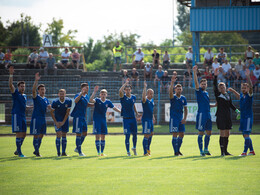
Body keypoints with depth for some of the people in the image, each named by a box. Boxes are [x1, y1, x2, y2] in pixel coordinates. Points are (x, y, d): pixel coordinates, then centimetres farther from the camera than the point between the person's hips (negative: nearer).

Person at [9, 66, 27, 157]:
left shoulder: (24, 96, 17)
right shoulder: (15, 93, -3)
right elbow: (10, 85, -19)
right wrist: (11, 75, -29)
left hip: (23, 116, 7)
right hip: (16, 115, -7)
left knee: (23, 134, 10)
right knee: (19, 134, -9)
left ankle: (17, 150, 24)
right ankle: (19, 153, -4)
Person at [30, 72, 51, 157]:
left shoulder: (46, 99, 14)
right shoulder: (36, 97, -6)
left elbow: (49, 107, 16)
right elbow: (33, 90, -24)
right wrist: (36, 80, -34)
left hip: (43, 118, 7)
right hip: (36, 118, -7)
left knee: (41, 136, 10)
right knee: (36, 136, -5)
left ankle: (36, 151, 21)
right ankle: (37, 151, -1)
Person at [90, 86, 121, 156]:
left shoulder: (108, 102, 4)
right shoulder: (97, 100, -6)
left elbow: (114, 108, 12)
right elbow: (91, 100, -25)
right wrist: (94, 92, -34)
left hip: (103, 120, 4)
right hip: (96, 120, -4)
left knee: (103, 136, 6)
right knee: (97, 136, -7)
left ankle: (102, 152, 14)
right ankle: (98, 152, -3)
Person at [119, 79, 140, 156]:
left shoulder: (133, 97, 7)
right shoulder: (123, 97, -7)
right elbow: (120, 91, -27)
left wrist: (137, 113, 18)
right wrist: (126, 83, -23)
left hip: (133, 118, 4)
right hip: (126, 119, -4)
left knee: (135, 134, 8)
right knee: (127, 135, -5)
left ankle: (134, 148, 31)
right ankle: (128, 151, 5)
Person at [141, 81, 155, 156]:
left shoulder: (152, 100, 12)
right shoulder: (145, 100, -13)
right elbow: (143, 96, -37)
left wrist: (153, 117, 28)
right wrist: (145, 87, -39)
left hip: (150, 119, 9)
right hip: (146, 120, -9)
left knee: (151, 134, 20)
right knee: (146, 135, -9)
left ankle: (148, 148, 38)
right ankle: (145, 152, -6)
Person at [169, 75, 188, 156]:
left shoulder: (183, 98, 9)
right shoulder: (173, 97, -5)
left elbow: (185, 109, 14)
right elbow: (170, 92, -28)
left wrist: (184, 118, 3)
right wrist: (172, 83, -40)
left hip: (181, 118, 5)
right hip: (174, 118, -5)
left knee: (181, 135, 7)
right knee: (175, 135, -8)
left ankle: (178, 150, 22)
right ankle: (175, 152, -4)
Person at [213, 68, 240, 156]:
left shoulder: (228, 95, 14)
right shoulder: (218, 94, -3)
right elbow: (214, 85, -15)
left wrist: (236, 110, 12)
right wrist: (215, 76, -25)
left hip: (228, 116, 6)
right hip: (220, 116, -6)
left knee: (227, 134, 9)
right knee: (222, 134, -7)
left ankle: (225, 150, 16)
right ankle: (222, 151, -5)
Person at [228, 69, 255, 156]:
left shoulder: (249, 95, -8)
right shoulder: (241, 95, 10)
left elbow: (251, 86, -25)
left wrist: (248, 76, -34)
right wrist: (233, 90, 31)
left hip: (248, 117, -8)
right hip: (242, 117, 8)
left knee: (246, 134, -11)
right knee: (245, 135, 12)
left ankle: (245, 152, -11)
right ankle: (252, 150, 22)